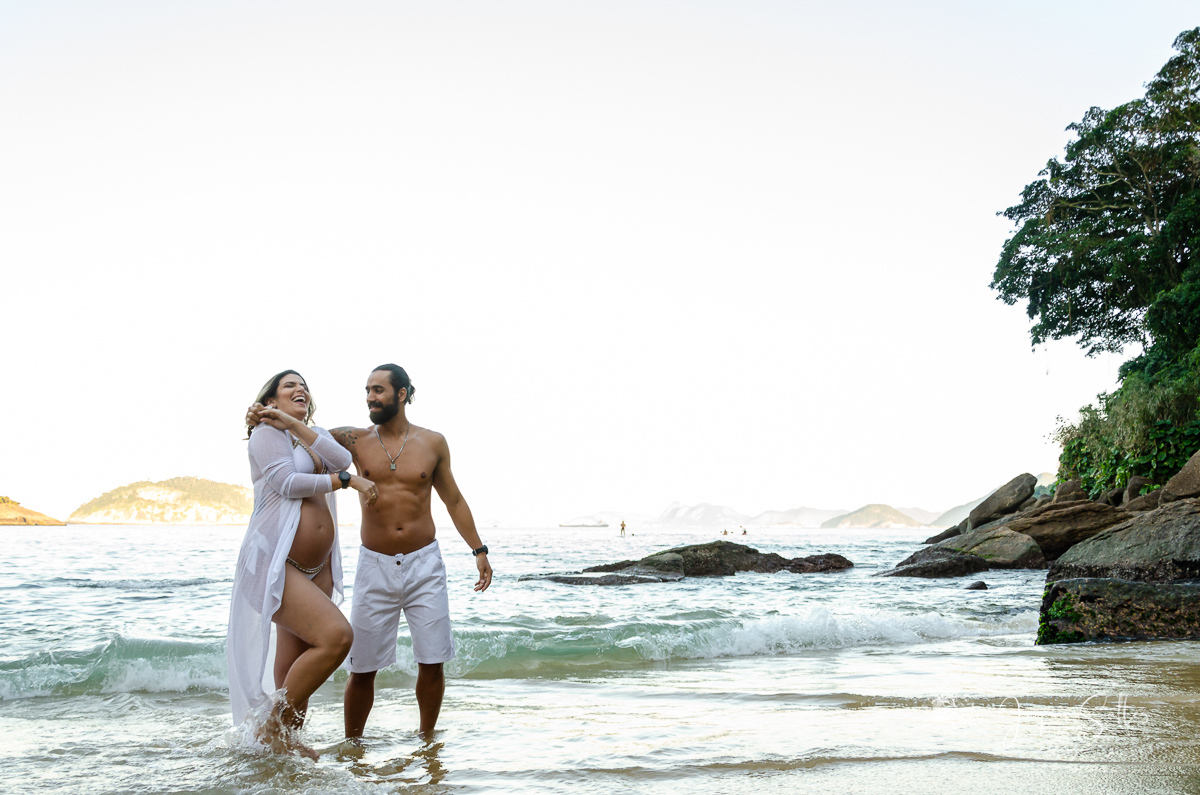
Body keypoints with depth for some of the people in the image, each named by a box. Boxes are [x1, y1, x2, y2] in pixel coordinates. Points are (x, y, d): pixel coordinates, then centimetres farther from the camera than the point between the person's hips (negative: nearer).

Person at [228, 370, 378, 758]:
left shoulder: (315, 436, 20)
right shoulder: (267, 433, -1)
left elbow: (343, 460, -2)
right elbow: (286, 482, -15)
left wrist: (296, 424, -6)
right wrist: (347, 480, -10)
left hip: (316, 569, 8)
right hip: (273, 563, -8)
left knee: (295, 667, 10)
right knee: (336, 636, -21)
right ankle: (271, 727, -7)